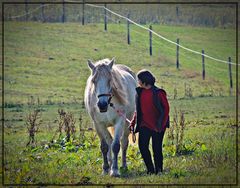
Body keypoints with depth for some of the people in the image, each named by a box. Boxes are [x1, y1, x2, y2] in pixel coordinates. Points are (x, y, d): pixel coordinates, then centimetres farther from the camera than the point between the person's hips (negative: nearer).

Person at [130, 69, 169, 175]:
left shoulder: (158, 93, -12)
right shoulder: (139, 92, 7)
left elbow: (166, 109, -11)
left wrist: (161, 124, -18)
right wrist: (133, 123, 7)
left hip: (157, 126, -5)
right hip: (144, 125, 5)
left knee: (157, 148, 0)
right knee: (142, 146, -4)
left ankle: (158, 170, 14)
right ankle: (150, 170, 7)